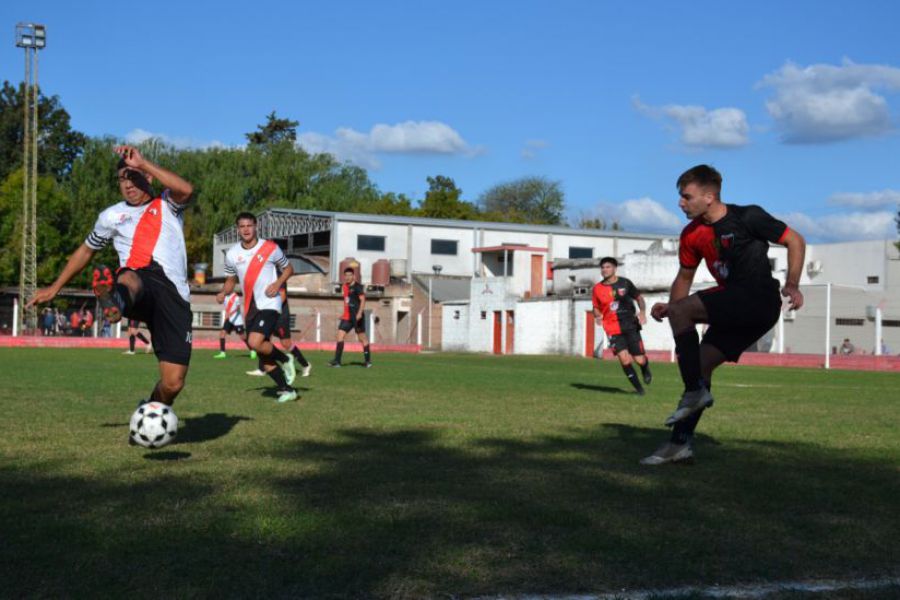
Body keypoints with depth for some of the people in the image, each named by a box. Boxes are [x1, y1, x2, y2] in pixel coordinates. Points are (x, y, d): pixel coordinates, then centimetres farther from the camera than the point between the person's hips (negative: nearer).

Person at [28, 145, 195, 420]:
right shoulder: (112, 216, 24)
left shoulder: (167, 205, 18)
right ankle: (116, 300, -81)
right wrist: (54, 288, 38)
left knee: (172, 383, -7)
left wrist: (142, 163, -6)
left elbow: (186, 190, -7)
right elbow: (85, 251, 37)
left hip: (172, 291, 0)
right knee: (128, 278, -43)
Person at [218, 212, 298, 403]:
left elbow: (288, 268, 7)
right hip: (250, 308, 5)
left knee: (255, 342, -25)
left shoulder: (270, 248, -6)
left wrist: (278, 283, -12)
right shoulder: (232, 254, 4)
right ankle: (286, 390, 19)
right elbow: (231, 279, 17)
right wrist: (223, 293, -4)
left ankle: (284, 359, 2)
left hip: (269, 304, -5)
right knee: (264, 356, 6)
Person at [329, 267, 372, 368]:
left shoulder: (357, 287, -10)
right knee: (340, 335, -4)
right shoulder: (344, 287, 14)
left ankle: (368, 360, 13)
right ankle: (337, 360, -6)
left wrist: (359, 313, -28)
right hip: (347, 317, 7)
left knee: (362, 338, 2)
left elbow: (363, 300, -17)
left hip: (356, 317, -7)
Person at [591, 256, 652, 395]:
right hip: (613, 329, 0)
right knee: (624, 359, -13)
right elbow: (596, 308, 15)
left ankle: (646, 368, 35)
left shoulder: (625, 283, 0)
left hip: (630, 325, 0)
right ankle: (638, 388, 4)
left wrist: (642, 312, -7)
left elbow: (639, 297, 10)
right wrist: (598, 316, -7)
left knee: (639, 359, -4)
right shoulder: (598, 289, 2)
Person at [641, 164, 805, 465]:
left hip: (760, 301, -7)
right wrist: (669, 306, -2)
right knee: (701, 364, 3)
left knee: (681, 310, -20)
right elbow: (685, 276, 18)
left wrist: (792, 285, -16)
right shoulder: (692, 234, 7)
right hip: (735, 309, 7)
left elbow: (795, 241, -3)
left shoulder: (747, 217, -11)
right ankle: (680, 443, 8)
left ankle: (694, 392, -16)